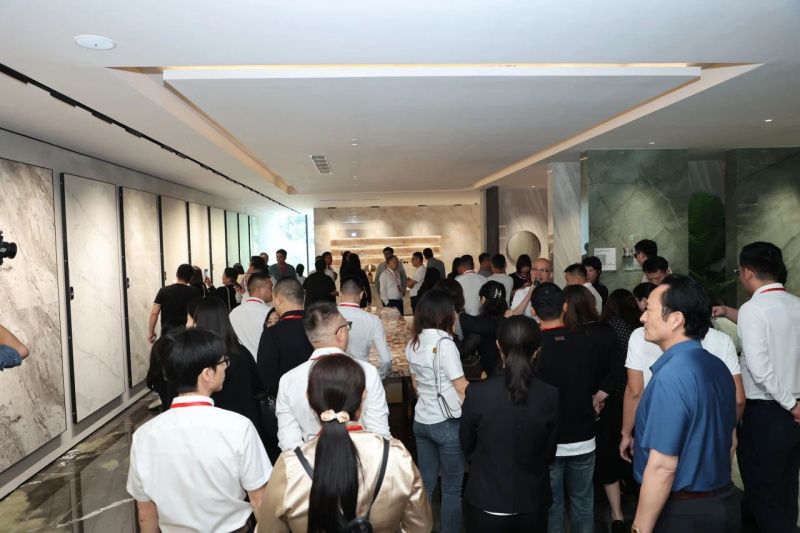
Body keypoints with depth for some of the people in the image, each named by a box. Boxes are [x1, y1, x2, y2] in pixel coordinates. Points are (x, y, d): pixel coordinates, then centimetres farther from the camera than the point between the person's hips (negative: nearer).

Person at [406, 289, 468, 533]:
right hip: (446, 423, -6)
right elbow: (462, 388, -14)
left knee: (425, 484, 17)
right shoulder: (444, 343, -19)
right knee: (452, 488, 9)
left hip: (421, 420, 7)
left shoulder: (413, 344, 3)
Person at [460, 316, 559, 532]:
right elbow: (550, 452, -2)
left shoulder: (477, 392, -19)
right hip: (532, 504, 1)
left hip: (485, 502, -1)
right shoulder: (551, 396, -16)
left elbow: (467, 446, -3)